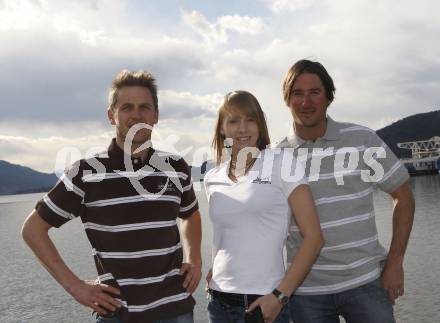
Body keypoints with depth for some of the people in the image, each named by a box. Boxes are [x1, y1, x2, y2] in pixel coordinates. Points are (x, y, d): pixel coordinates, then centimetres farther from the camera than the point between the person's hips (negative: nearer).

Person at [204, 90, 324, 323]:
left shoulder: (281, 166, -7)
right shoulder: (212, 179, 5)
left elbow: (313, 237, -9)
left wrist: (280, 295, -12)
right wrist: (214, 273, 7)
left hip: (265, 302, -4)